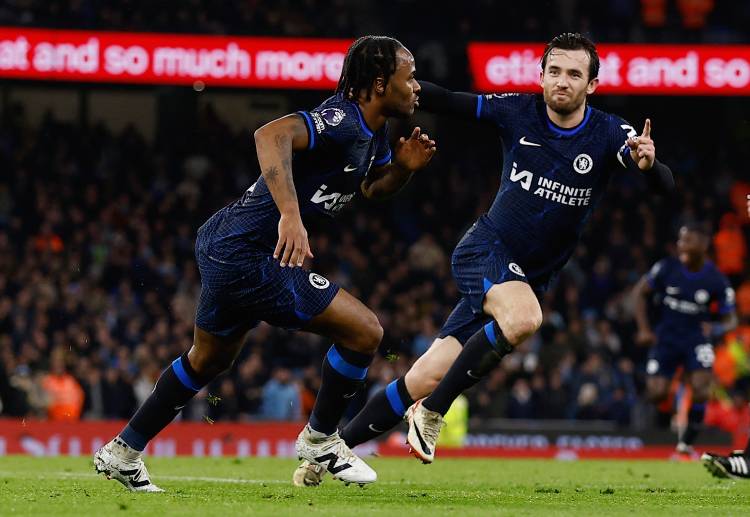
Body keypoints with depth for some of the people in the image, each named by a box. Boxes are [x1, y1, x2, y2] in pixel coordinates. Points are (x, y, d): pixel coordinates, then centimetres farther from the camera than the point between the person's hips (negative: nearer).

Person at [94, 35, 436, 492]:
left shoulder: (373, 134, 9)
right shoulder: (343, 120, -22)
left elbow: (372, 188, 27)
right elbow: (272, 135, -39)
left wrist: (404, 167, 4)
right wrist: (290, 213, -49)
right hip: (248, 255, -11)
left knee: (210, 357, 27)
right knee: (365, 331, -9)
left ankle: (123, 453, 38)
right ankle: (320, 439, 9)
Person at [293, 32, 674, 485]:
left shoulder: (608, 134, -9)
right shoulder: (517, 112, -7)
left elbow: (665, 185, -21)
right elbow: (447, 102, 0)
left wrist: (648, 163, -44)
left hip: (528, 278, 2)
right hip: (484, 250, -2)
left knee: (425, 380, -2)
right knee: (524, 316, -36)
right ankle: (431, 412, -18)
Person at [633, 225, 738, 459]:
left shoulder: (716, 280, -12)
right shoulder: (667, 268, -9)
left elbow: (731, 320, -3)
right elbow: (640, 292, 4)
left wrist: (716, 329, -26)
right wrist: (643, 329, -4)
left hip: (697, 338, -1)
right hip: (667, 337, 1)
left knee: (701, 390, -21)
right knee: (656, 394, -10)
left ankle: (685, 445, -6)